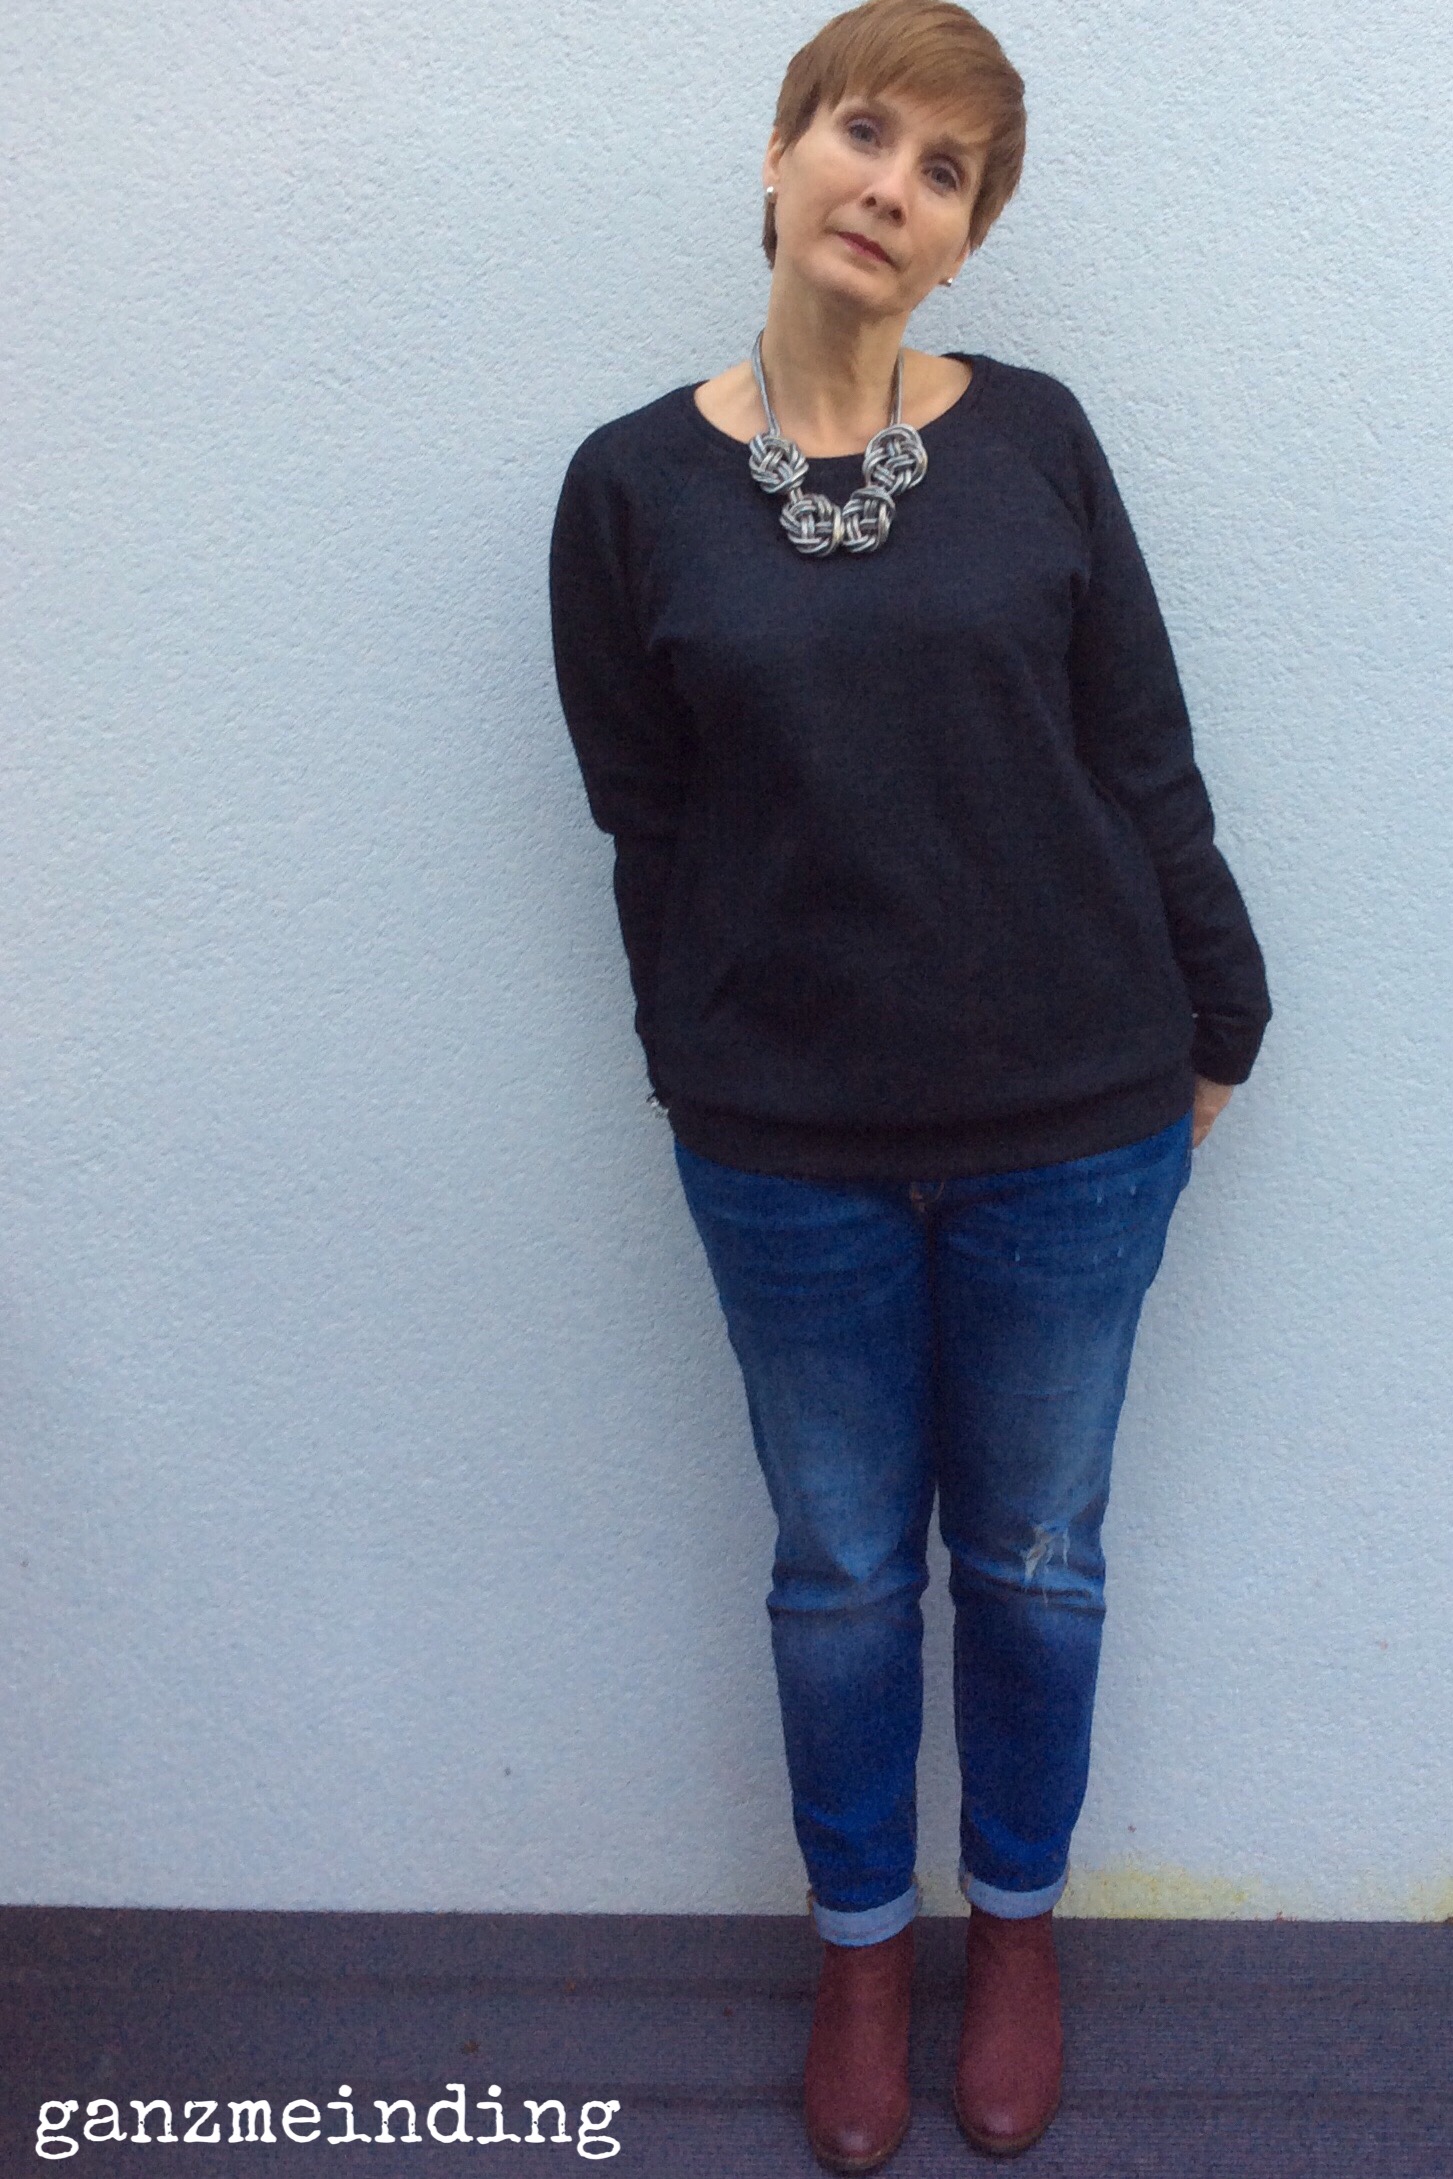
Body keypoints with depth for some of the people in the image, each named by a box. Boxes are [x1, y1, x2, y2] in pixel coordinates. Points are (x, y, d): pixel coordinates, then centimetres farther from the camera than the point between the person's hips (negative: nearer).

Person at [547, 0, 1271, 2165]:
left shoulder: (1034, 438, -1)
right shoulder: (634, 485, -2)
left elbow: (1145, 764, 2)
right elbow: (644, 824, 2)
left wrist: (1210, 1025, 6)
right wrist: (714, 1072, 4)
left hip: (1074, 1128, 1)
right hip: (789, 1152, 0)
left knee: (1033, 1556, 15)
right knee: (841, 1567, 15)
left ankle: (1017, 1922, 41)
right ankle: (860, 1936, 40)